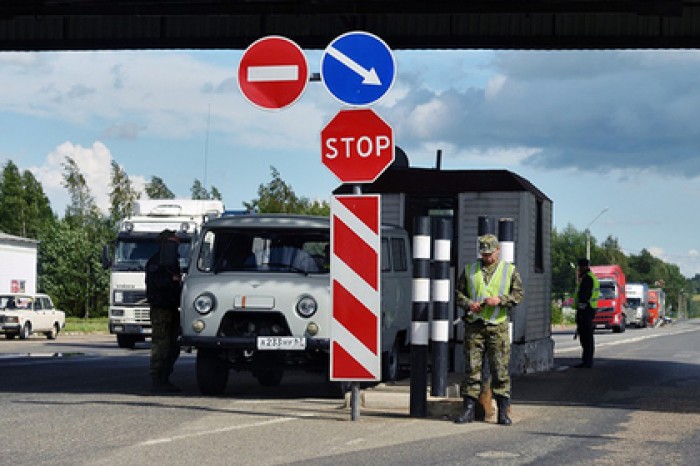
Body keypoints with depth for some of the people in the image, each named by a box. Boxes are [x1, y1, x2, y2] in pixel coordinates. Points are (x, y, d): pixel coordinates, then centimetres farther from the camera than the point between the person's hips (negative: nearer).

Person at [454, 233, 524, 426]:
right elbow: (459, 293, 13)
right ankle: (469, 409, 5)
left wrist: (500, 300, -13)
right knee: (471, 368, 0)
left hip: (497, 326, -1)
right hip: (474, 325, 1)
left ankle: (503, 412, 2)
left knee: (500, 370, -3)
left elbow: (517, 294, 3)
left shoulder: (510, 270, 9)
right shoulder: (470, 270, 13)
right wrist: (468, 304, -7)